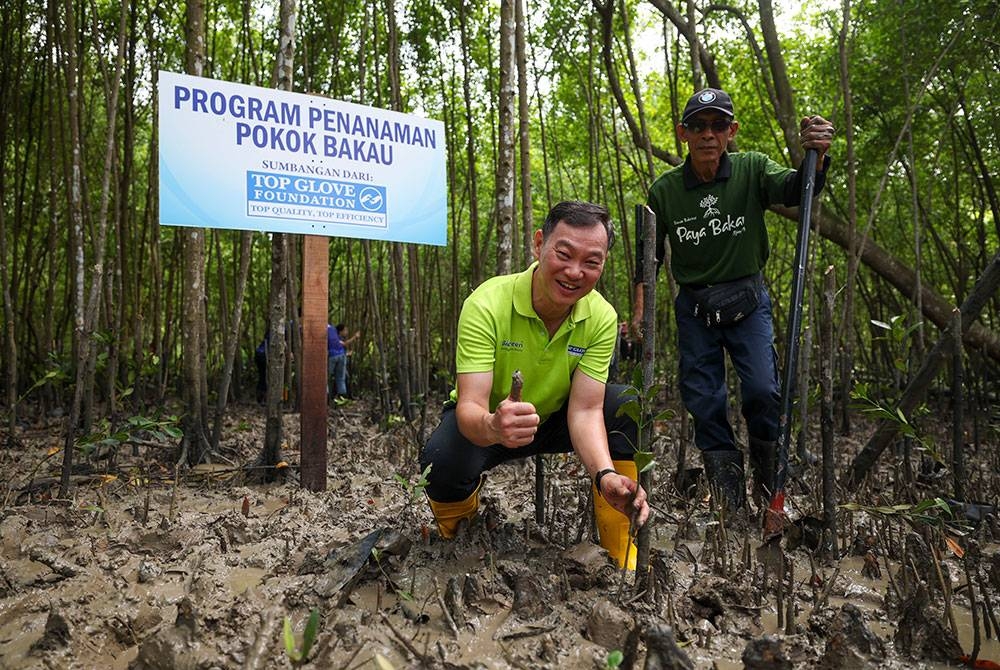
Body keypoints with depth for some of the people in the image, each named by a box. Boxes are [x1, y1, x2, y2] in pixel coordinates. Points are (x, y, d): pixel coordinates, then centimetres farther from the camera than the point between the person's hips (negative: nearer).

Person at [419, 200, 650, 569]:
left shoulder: (602, 317, -19)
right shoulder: (486, 304, -29)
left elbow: (584, 410, -23)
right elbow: (469, 406, -34)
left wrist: (606, 475, -42)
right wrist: (492, 427, -59)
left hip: (555, 420, 3)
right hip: (487, 423, -3)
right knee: (442, 462, -35)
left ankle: (618, 547, -6)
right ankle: (458, 536, 3)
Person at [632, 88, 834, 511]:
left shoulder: (751, 170, -7)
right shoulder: (665, 190, -4)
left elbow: (794, 188, -25)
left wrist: (816, 158, -46)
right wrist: (639, 314, -6)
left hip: (747, 301, -1)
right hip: (694, 306, 2)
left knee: (762, 389, -16)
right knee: (703, 403, 2)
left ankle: (770, 485, 11)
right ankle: (730, 503, 17)